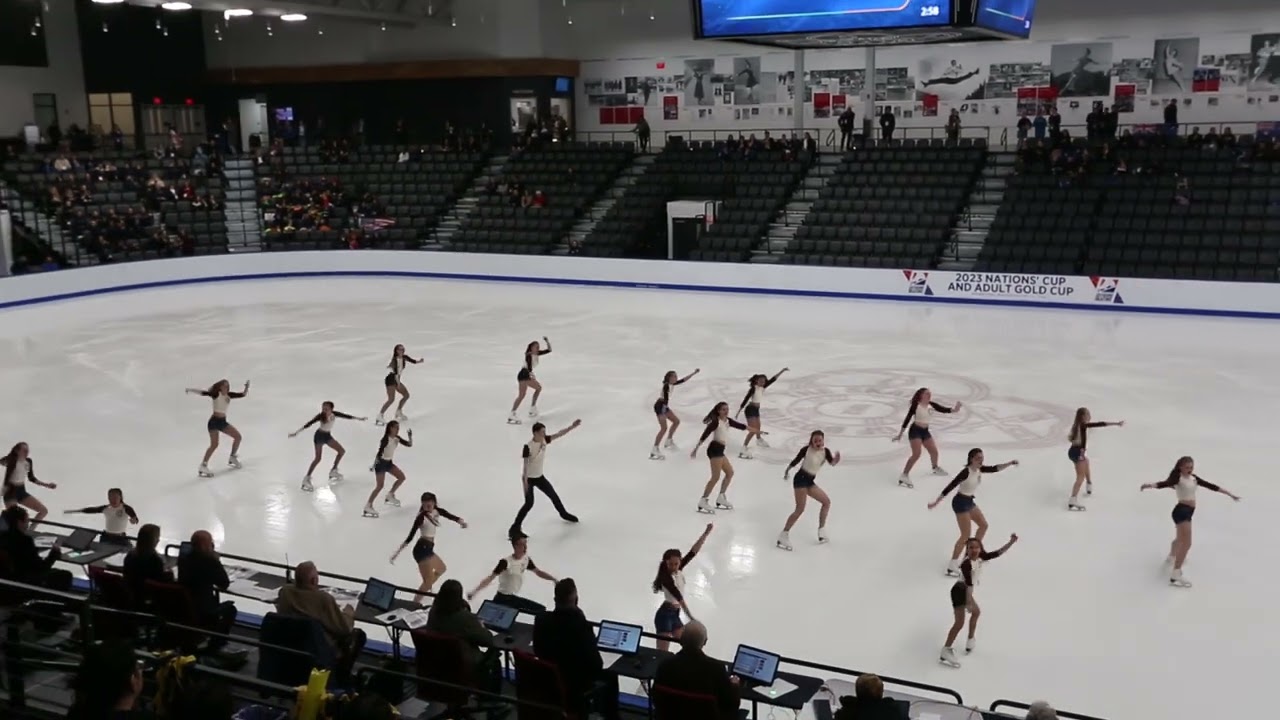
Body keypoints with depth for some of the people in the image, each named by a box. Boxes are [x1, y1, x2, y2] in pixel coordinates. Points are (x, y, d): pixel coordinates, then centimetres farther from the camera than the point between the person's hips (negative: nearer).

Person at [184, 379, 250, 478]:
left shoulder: (229, 395, 6)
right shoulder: (216, 394, -11)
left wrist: (246, 387, -8)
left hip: (223, 422, 8)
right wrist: (191, 390, -32)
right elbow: (204, 393, -21)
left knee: (238, 436, 12)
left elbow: (243, 395, 8)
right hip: (214, 421, -8)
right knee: (214, 444, -18)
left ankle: (233, 458, 29)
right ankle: (203, 467, -18)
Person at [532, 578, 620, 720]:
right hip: (574, 684, -6)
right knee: (610, 676, 19)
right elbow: (596, 664, -20)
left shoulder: (541, 618, -14)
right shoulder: (582, 625, -30)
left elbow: (538, 650, 3)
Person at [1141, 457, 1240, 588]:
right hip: (1182, 511, -9)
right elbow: (1164, 483, -33)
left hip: (1188, 511, 9)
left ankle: (1171, 557, 59)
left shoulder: (1194, 478, 9)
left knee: (1180, 538, 32)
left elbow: (1211, 486, 15)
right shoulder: (1178, 478, -15)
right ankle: (1175, 576, -23)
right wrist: (1151, 485, -55)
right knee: (1186, 543, -18)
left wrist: (1230, 494, 19)